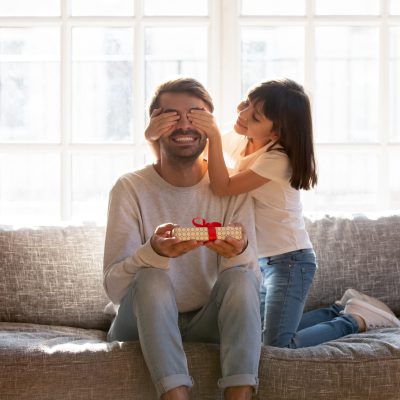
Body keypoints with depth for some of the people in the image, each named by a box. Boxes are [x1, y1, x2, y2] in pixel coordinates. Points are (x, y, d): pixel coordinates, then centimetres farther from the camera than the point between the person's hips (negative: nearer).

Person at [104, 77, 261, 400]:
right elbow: (114, 288, -16)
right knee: (152, 279, -30)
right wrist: (154, 252, -38)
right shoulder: (130, 189, -8)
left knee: (240, 277, -25)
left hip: (208, 323, 2)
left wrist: (239, 253, -35)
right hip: (143, 325, -1)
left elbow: (253, 282, -11)